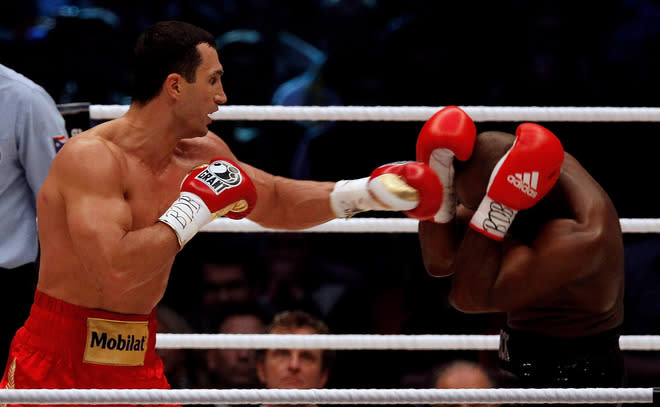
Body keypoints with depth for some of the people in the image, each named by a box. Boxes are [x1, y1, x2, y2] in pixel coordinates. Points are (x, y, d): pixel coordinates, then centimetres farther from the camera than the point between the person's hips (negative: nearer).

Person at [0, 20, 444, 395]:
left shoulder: (201, 153, 6)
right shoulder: (92, 157, -20)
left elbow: (278, 202, 24)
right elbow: (115, 271, -33)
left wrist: (370, 192, 13)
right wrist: (195, 210, -22)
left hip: (136, 363, 7)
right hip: (55, 361, -7)